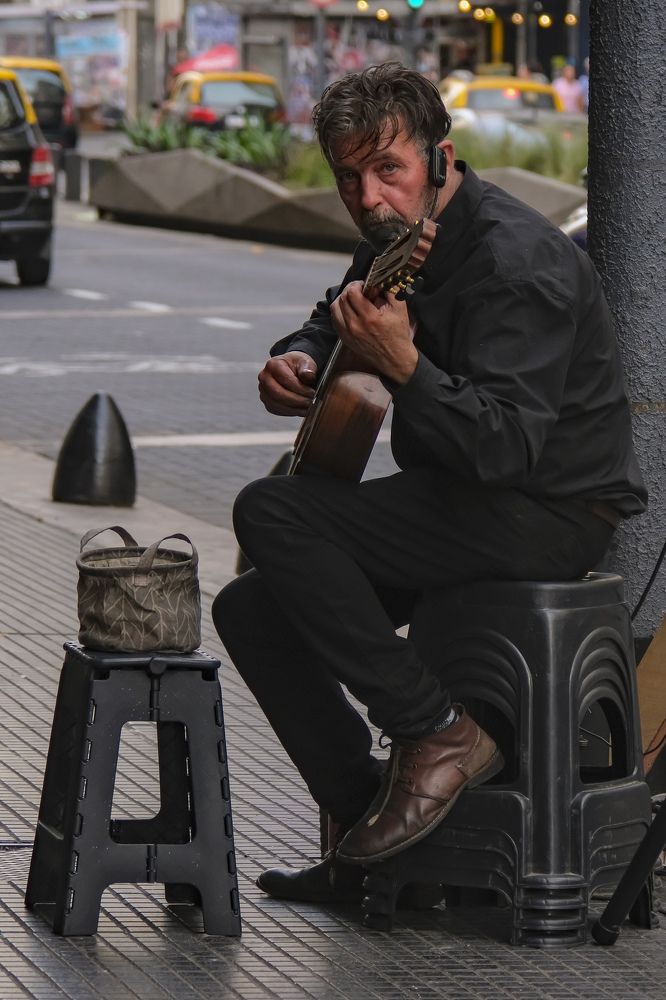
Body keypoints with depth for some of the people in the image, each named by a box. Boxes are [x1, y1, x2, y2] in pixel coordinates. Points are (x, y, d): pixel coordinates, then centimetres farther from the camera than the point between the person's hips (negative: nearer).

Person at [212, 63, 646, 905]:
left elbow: (507, 445, -31)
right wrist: (297, 362, 3)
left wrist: (403, 367, -42)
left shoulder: (517, 261, -22)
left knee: (272, 511, -21)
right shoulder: (398, 239, 7)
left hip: (553, 512, -10)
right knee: (251, 609, 5)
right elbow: (331, 323, 26)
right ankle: (373, 842, 8)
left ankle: (439, 732, -17)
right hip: (466, 499, 10)